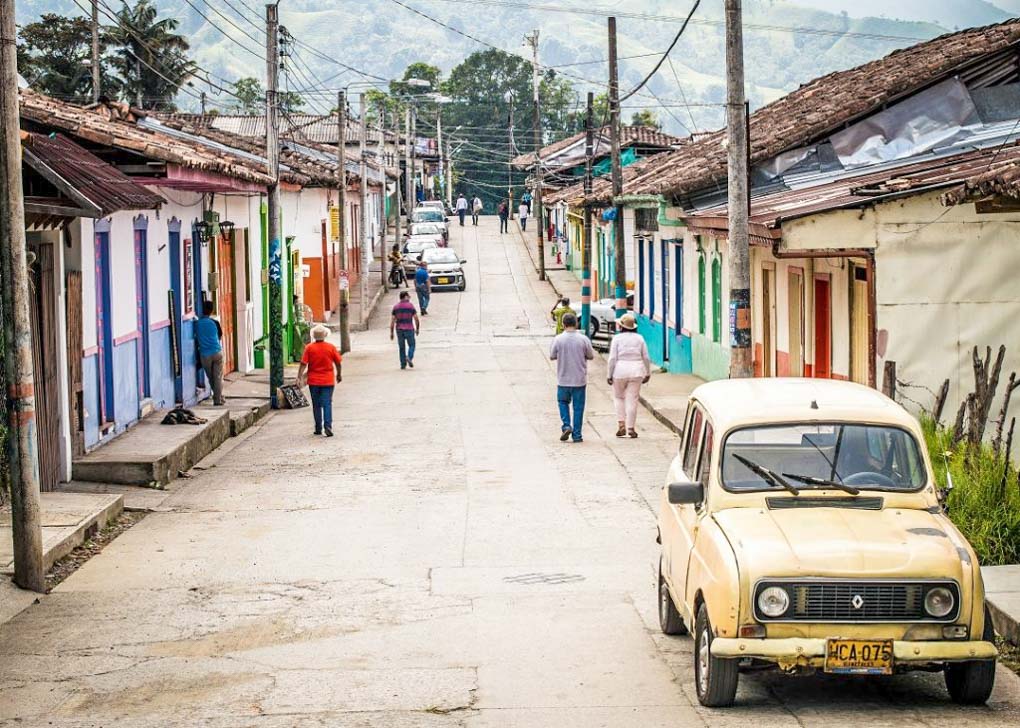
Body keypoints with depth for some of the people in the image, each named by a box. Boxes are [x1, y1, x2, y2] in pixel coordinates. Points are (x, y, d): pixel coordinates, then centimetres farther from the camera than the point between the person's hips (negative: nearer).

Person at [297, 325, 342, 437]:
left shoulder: (309, 348, -7)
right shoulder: (331, 347, -5)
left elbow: (303, 364, -10)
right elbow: (338, 363, 3)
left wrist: (299, 377, -5)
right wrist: (339, 375, 18)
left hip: (313, 381, 0)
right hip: (328, 381, 0)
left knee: (316, 405, 11)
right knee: (327, 404, 0)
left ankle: (318, 428, 15)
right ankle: (328, 426, -15)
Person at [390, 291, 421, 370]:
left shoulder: (396, 307, 3)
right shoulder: (410, 305, -5)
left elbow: (392, 320, -1)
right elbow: (416, 318, -6)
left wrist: (391, 333, 2)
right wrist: (417, 329, 8)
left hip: (399, 330, 3)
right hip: (409, 329, -3)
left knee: (401, 348, 12)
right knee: (411, 345, 11)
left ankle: (403, 364, 10)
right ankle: (409, 357, -15)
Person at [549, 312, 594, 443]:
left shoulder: (558, 339, -9)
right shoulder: (583, 339, -9)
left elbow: (552, 356, 1)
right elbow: (591, 356, 2)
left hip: (563, 380, 0)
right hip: (580, 380, 0)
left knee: (563, 402, 20)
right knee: (578, 407, 7)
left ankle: (566, 426, 2)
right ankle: (577, 435, 8)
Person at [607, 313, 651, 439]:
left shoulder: (617, 338, -4)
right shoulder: (639, 338, 5)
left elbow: (612, 358, -7)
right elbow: (646, 358, 6)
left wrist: (610, 375, -3)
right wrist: (648, 374, 15)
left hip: (620, 371, -2)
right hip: (636, 371, 2)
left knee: (619, 397, 15)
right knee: (632, 400, 4)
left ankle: (621, 425, 5)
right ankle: (630, 428, 3)